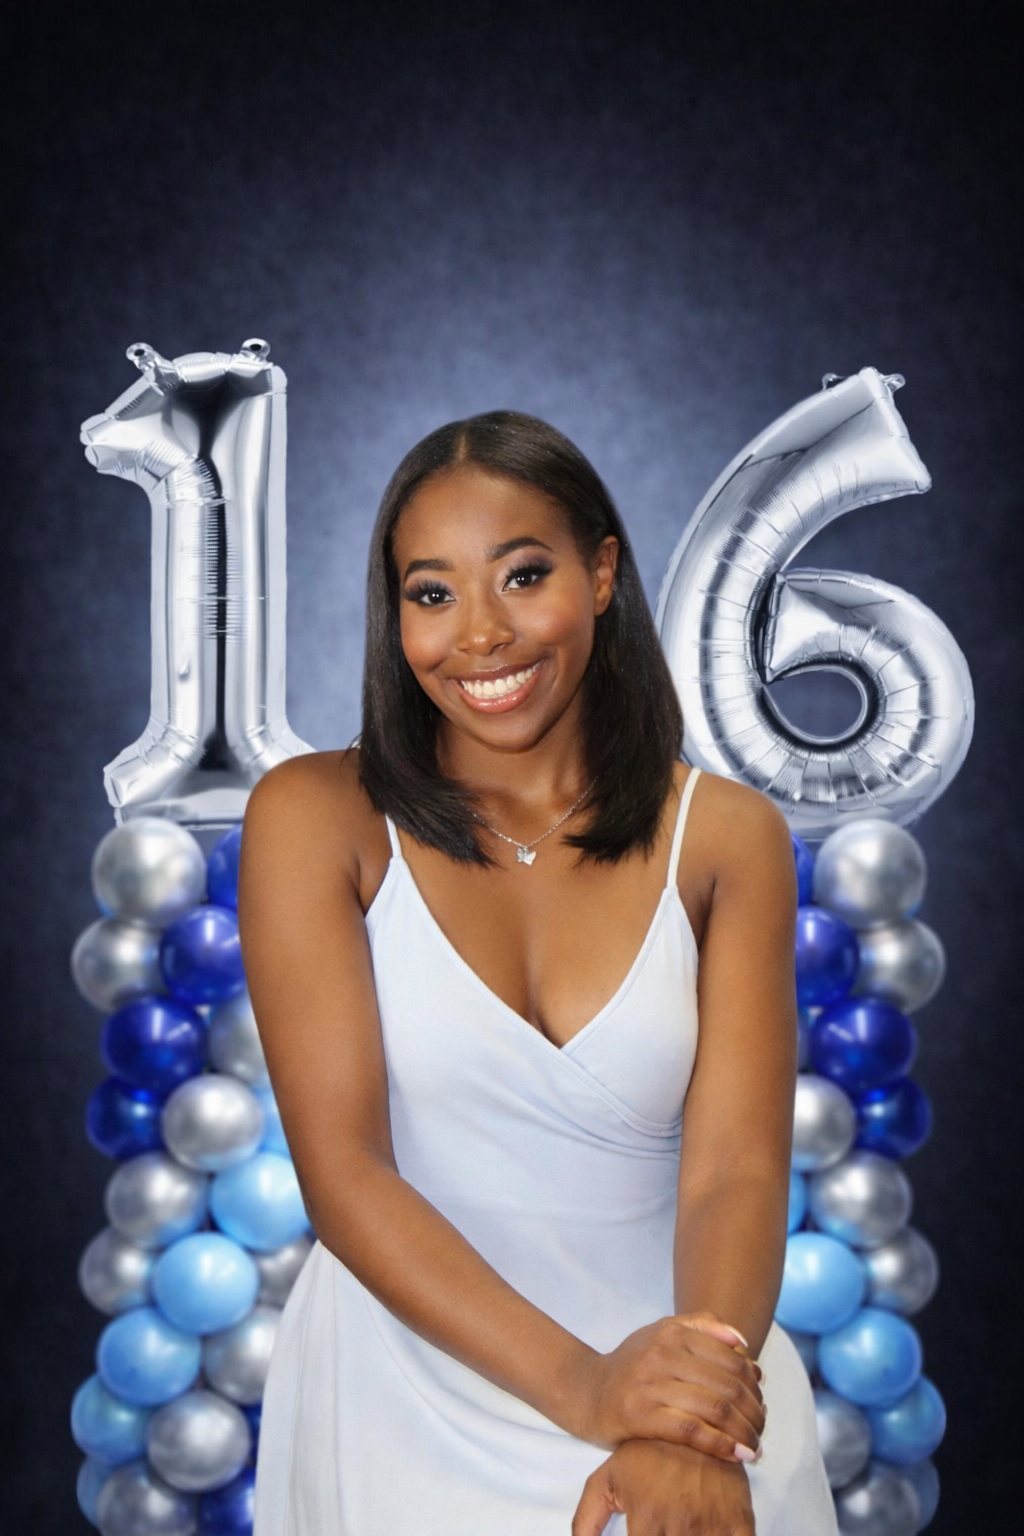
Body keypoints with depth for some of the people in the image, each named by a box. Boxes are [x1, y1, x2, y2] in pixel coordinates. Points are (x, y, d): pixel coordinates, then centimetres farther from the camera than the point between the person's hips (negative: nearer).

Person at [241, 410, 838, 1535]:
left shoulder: (727, 837, 4)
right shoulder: (314, 818, -1)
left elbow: (737, 1172, -5)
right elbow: (342, 1171, -8)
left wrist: (690, 1439, -24)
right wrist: (581, 1387, -20)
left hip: (669, 1348, 2)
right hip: (405, 1371, -1)